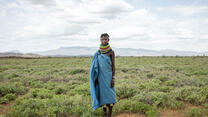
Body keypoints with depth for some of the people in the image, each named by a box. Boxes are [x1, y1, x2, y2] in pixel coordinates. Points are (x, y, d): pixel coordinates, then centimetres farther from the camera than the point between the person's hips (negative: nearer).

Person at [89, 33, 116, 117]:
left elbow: (113, 66, -4)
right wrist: (95, 78, 9)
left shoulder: (111, 52, -4)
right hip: (100, 77, 3)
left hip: (108, 76, -3)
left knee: (110, 95, -2)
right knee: (103, 95, 6)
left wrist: (113, 78, -10)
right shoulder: (98, 52, 6)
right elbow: (95, 66, 11)